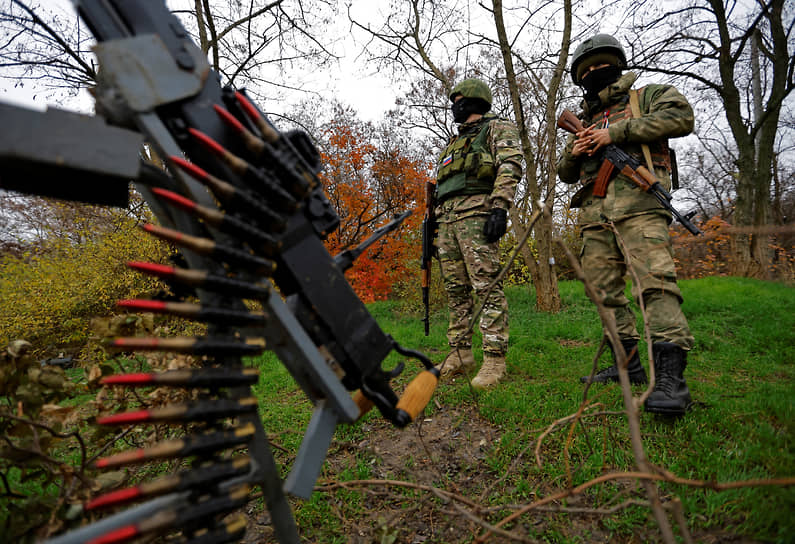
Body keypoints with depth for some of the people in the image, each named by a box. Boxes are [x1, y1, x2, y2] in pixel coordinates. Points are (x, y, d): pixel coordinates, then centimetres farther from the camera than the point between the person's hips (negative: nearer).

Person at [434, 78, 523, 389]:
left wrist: (500, 207, -22)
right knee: (456, 290, 5)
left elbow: (510, 166, -8)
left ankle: (494, 359, -11)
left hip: (476, 212, -8)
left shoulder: (497, 128, 10)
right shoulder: (456, 142, 33)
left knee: (486, 286, -13)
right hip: (447, 218, 8)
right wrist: (434, 224, 21)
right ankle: (460, 356, 11)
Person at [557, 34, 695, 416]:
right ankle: (628, 364, 13)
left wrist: (615, 133, -8)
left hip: (637, 203, -6)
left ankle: (670, 377, -24)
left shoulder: (646, 97, 16)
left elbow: (681, 117, -5)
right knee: (605, 292, 4)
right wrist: (573, 152, 7)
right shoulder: (585, 122, 31)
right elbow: (564, 174, 30)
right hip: (595, 214, 7)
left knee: (655, 280, -21)